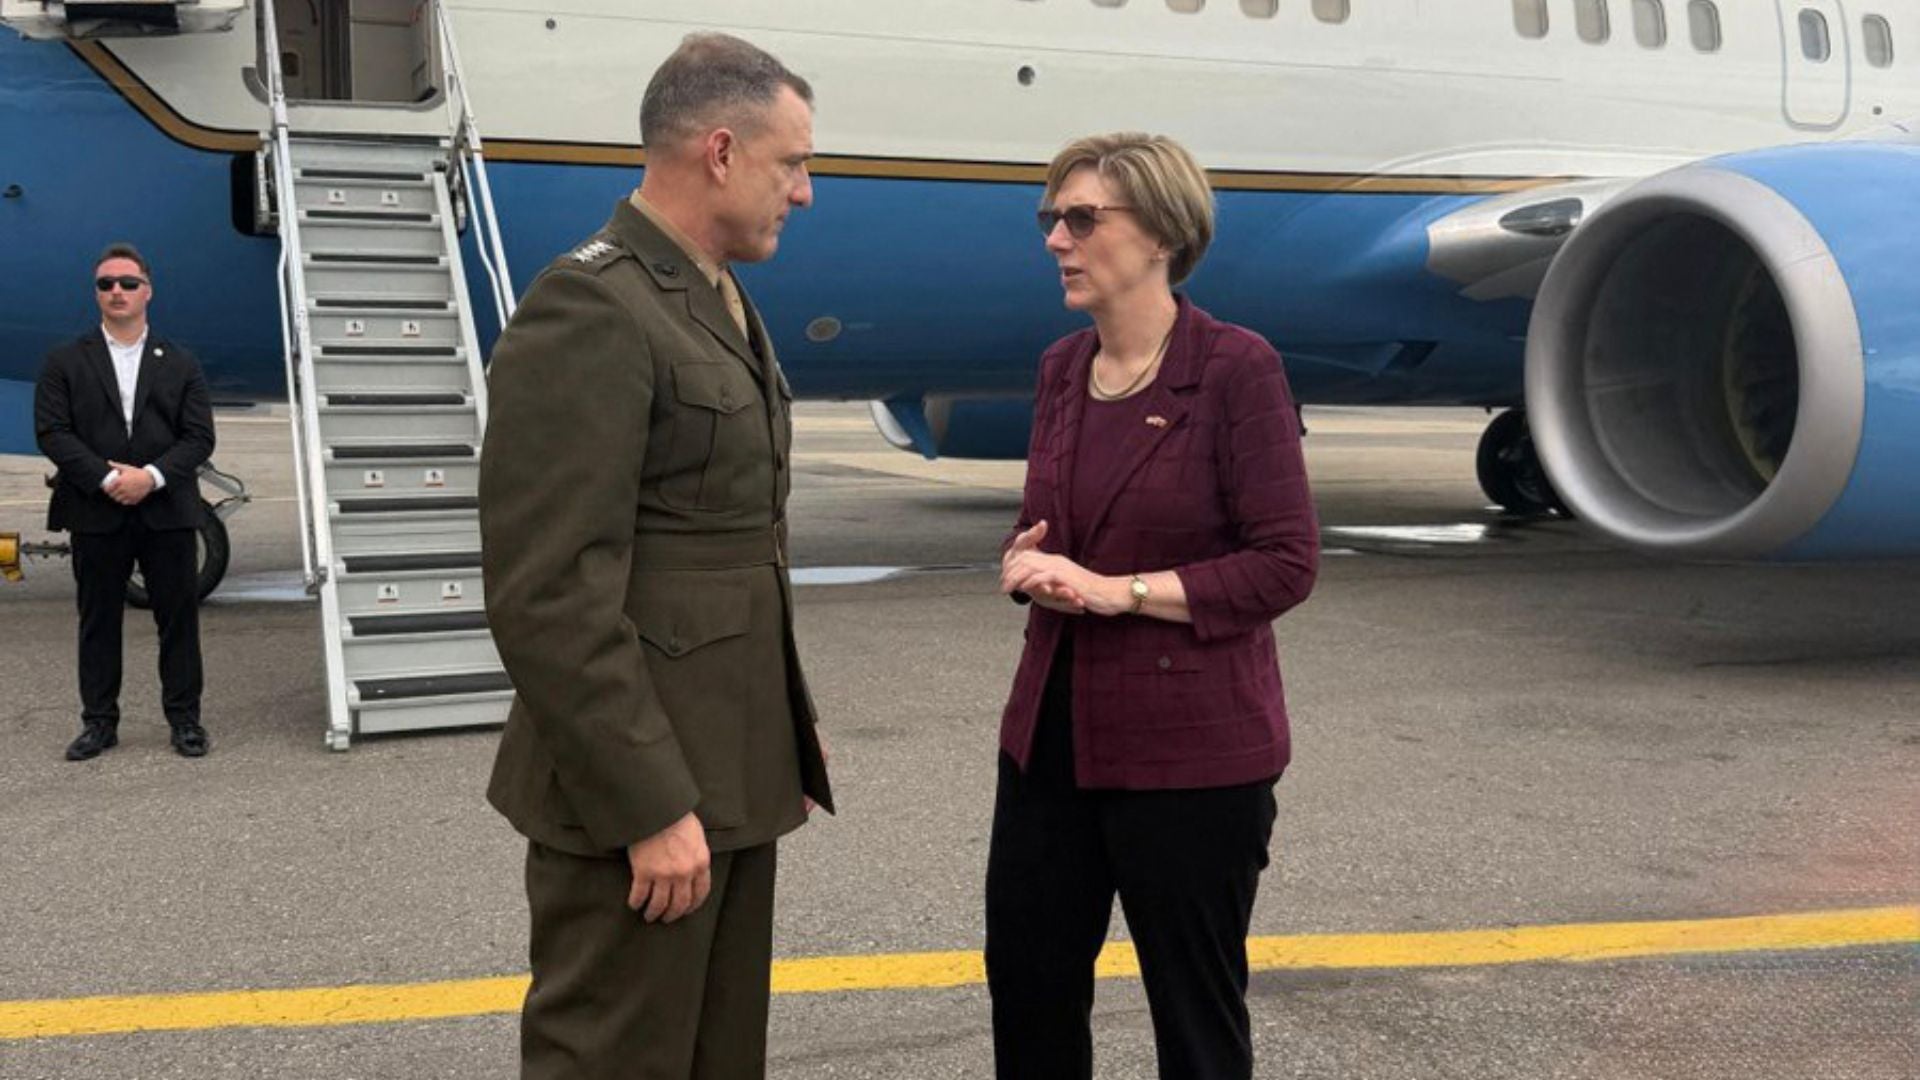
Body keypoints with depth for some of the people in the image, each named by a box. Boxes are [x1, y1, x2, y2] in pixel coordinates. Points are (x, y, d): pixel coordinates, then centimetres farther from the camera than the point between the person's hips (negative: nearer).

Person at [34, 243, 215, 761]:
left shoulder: (180, 364, 9)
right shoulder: (65, 362, 7)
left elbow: (199, 437, 1)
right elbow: (52, 431, -3)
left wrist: (151, 476, -14)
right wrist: (106, 478, -15)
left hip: (167, 511, 0)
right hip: (96, 514, 0)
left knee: (179, 619, 3)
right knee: (98, 621, 6)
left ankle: (185, 719, 12)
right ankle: (99, 722, 15)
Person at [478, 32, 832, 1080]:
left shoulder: (719, 304, 14)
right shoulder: (588, 310, -16)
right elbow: (550, 592, -22)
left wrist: (783, 732, 17)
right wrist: (652, 805, -21)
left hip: (727, 773, 9)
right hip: (641, 794, -9)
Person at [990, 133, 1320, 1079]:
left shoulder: (1236, 367, -12)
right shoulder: (1062, 368, 8)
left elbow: (1285, 564, -14)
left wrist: (1120, 591, -19)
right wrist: (1029, 562, -5)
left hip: (1191, 745, -6)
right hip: (1052, 730, 7)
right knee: (1026, 983, 15)